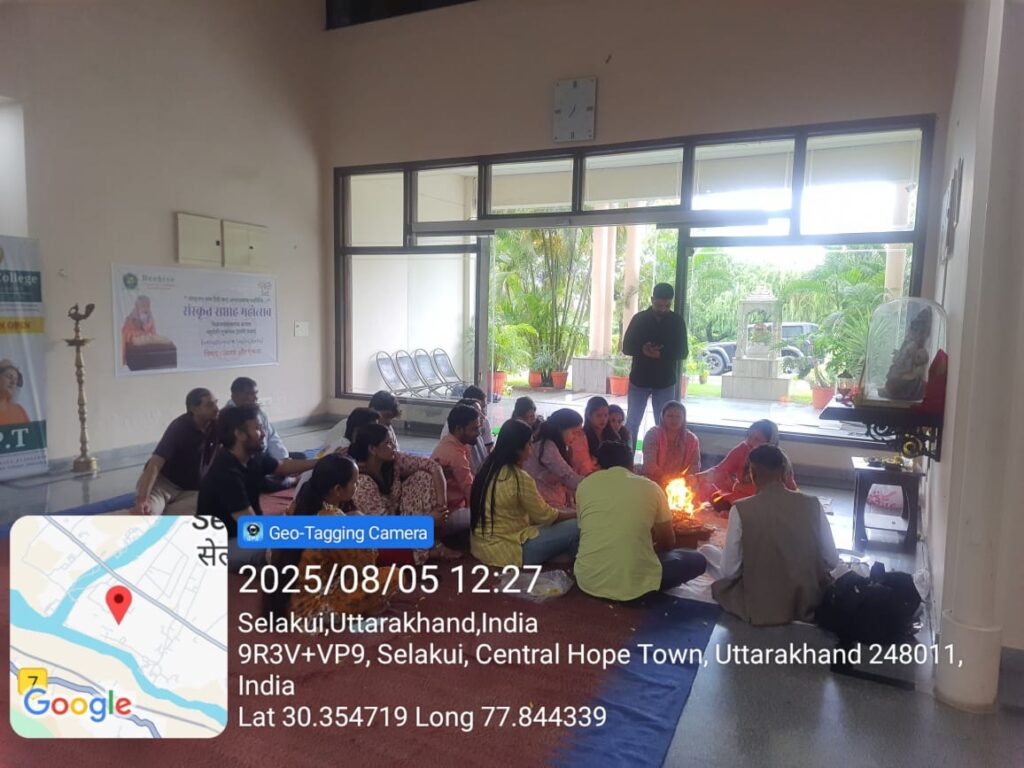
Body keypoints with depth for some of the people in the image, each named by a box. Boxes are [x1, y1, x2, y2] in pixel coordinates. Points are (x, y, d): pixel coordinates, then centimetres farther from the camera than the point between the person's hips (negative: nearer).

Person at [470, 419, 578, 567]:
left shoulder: (490, 468, 4)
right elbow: (545, 516, -8)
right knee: (576, 528, -8)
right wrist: (576, 513, 7)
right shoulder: (520, 478, -21)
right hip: (505, 550, -9)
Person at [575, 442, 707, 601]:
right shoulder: (650, 488, 4)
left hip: (588, 580, 2)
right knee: (698, 560, 22)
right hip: (635, 584, -2)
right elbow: (668, 543, 15)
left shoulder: (585, 485, 8)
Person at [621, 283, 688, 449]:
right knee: (632, 423, 3)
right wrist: (642, 350, -23)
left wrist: (662, 353, -21)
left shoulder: (677, 321, 0)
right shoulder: (639, 318, -2)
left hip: (665, 382, 0)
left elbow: (683, 352, -2)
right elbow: (626, 347, -2)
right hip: (639, 380, 0)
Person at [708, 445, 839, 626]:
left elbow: (729, 572, -10)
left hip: (761, 608, -3)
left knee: (706, 550, 19)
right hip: (811, 602, 4)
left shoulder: (741, 509, -16)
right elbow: (832, 562, 0)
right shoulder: (812, 504, -8)